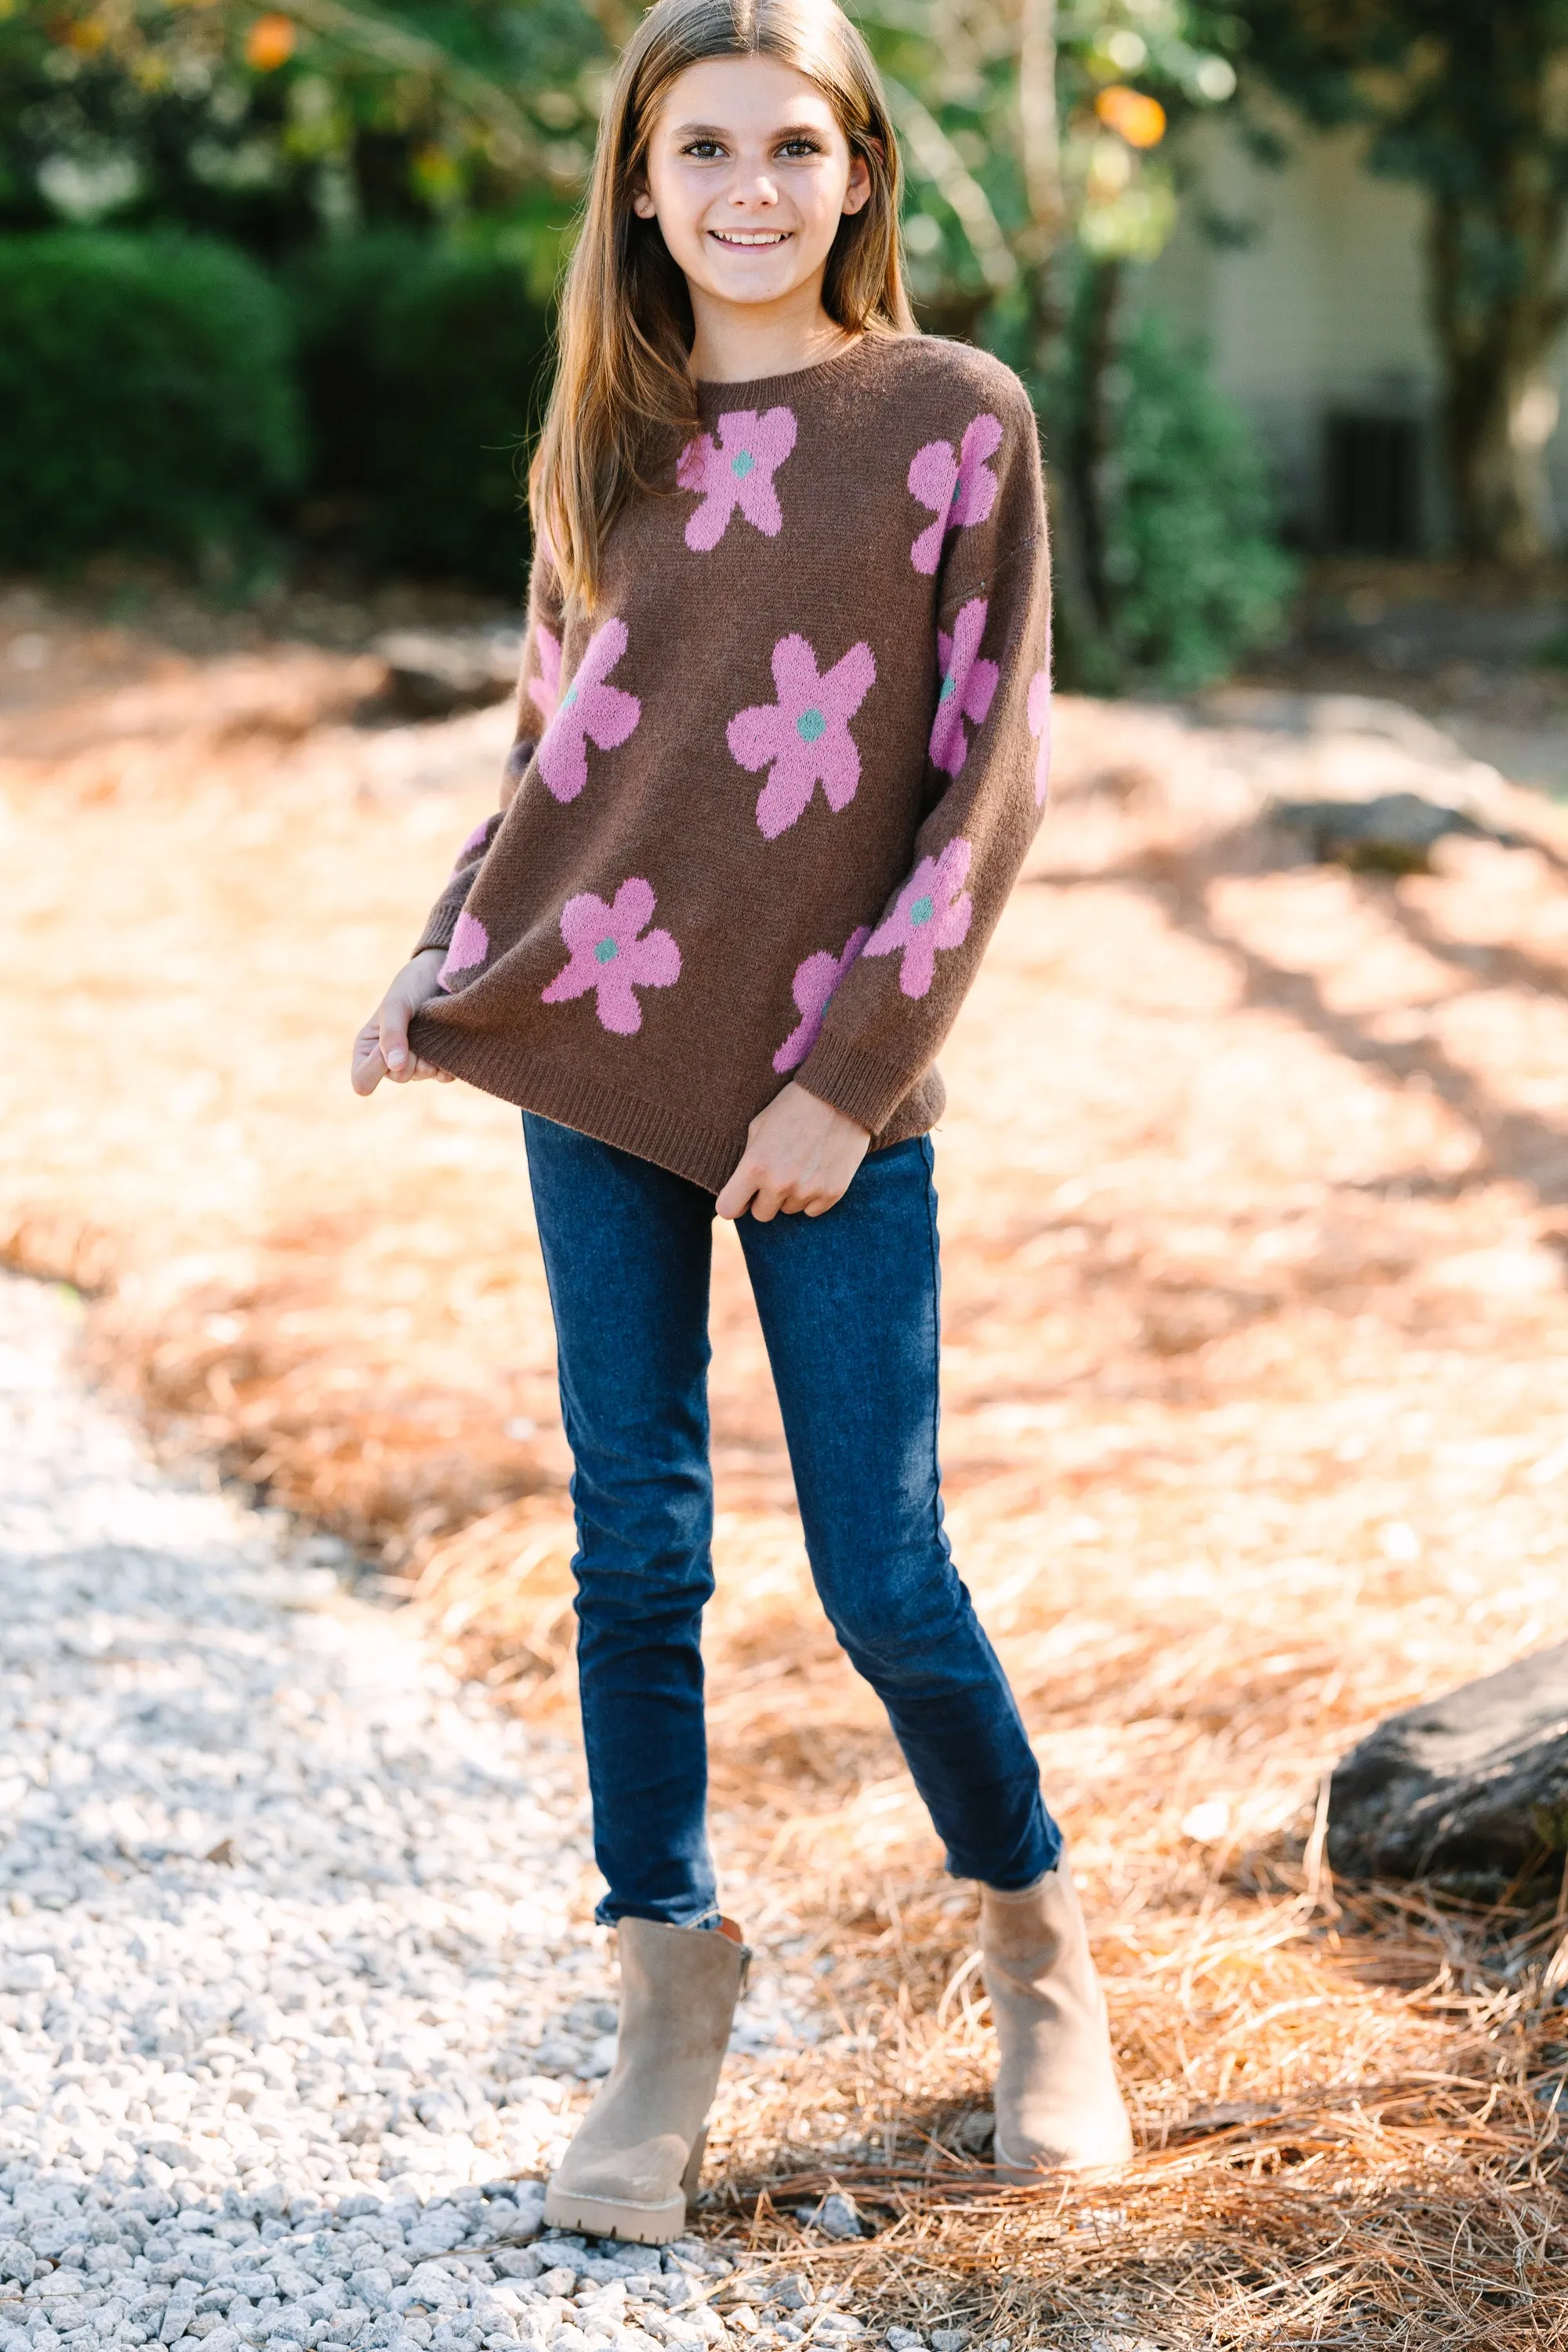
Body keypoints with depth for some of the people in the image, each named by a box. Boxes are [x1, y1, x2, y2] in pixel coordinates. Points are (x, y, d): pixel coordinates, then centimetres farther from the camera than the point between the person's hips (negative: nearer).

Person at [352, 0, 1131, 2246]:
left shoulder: (952, 418, -3)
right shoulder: (607, 445, 9)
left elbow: (991, 780, -6)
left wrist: (850, 1074, -11)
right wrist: (441, 968, 3)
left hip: (834, 1090, -3)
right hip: (593, 1057, 3)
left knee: (883, 1572, -1)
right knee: (637, 1551, 5)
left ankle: (1037, 1937, 24)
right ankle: (672, 1995, 19)